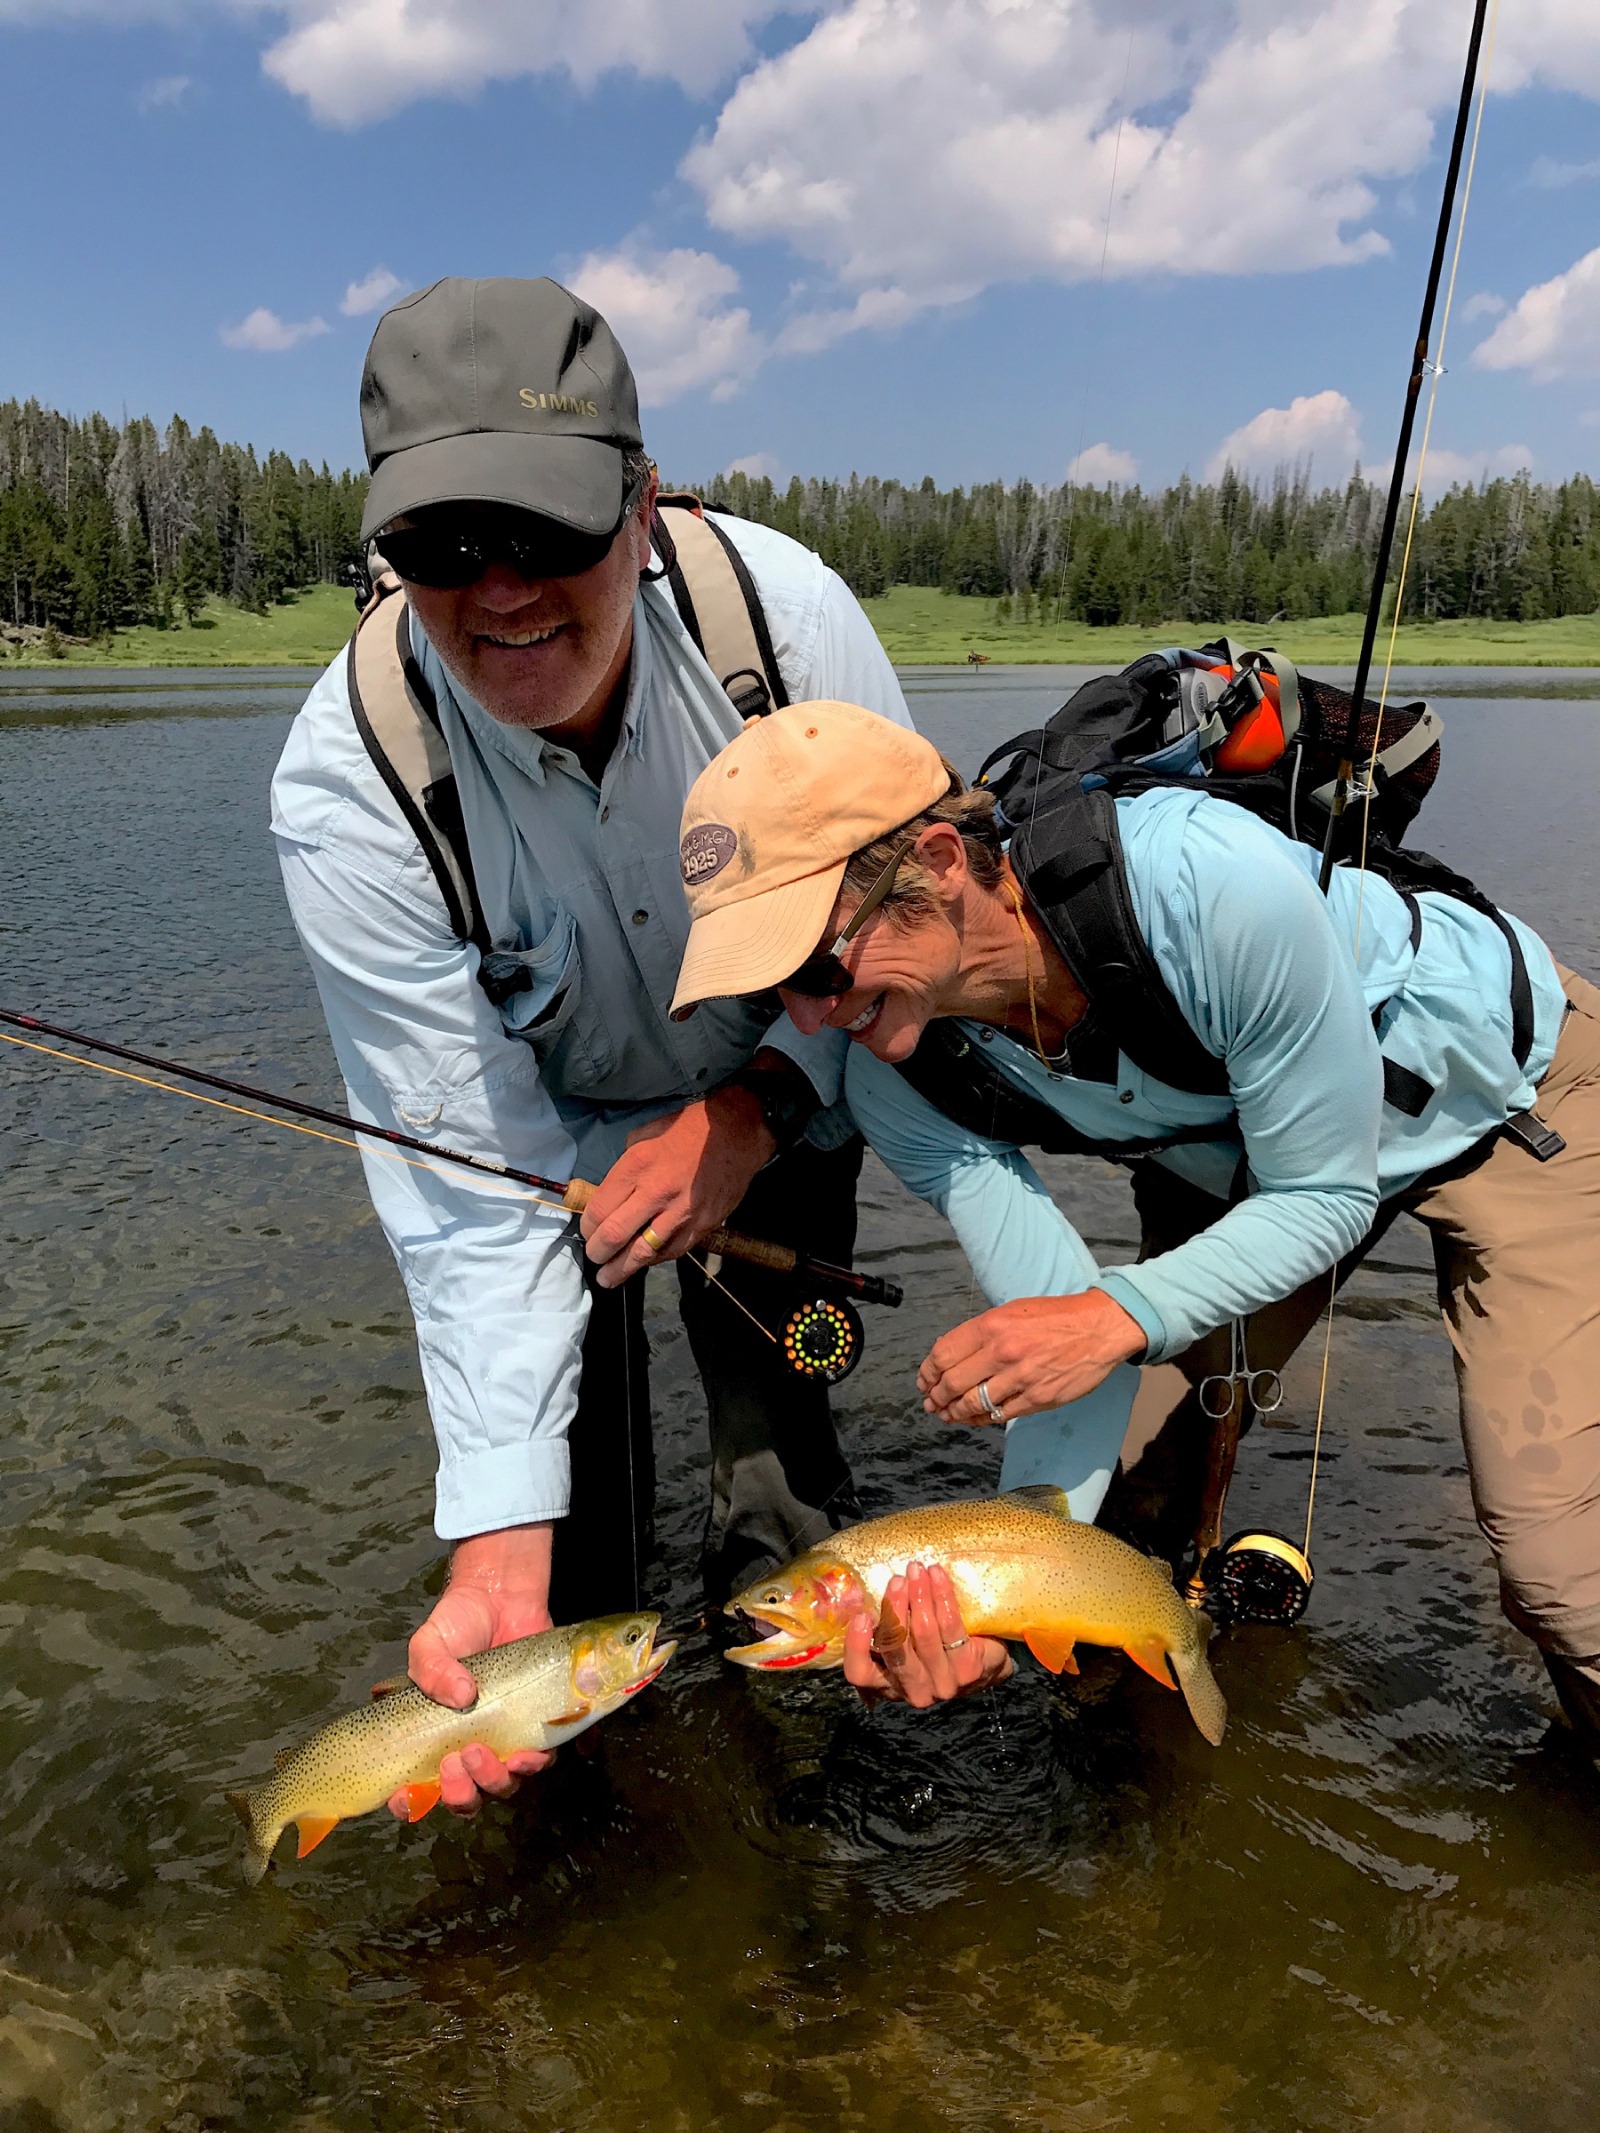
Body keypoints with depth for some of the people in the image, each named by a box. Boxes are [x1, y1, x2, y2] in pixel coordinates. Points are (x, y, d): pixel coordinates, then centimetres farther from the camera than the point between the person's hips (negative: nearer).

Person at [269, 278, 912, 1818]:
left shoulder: (784, 610, -28)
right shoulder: (348, 787, -30)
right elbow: (474, 1185, -27)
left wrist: (750, 1111, -26)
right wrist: (495, 1545, -32)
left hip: (779, 1100, 1)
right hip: (549, 1130, 0)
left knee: (778, 1467, 0)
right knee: (569, 1556, -2)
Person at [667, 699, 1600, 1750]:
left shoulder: (1211, 878, -41)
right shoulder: (895, 1078, -23)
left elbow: (1323, 1193, -27)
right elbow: (1064, 1329, -23)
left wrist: (1122, 1312, -40)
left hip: (1503, 1082, -4)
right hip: (1229, 1152, 4)